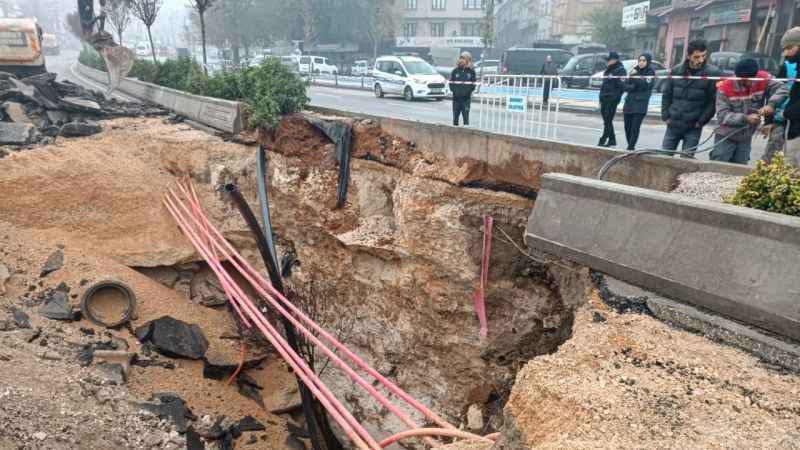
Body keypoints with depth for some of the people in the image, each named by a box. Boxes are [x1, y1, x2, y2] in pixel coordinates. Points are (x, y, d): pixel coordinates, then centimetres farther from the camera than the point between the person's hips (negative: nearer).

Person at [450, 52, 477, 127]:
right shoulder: (455, 71, 5)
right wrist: (454, 91, -8)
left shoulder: (471, 71, 3)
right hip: (456, 98, 2)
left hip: (466, 98, -2)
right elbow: (451, 83, 7)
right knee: (455, 116, 8)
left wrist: (467, 91, -9)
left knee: (466, 116, -3)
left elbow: (473, 84, 4)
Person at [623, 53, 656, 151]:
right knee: (627, 127, 4)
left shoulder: (650, 73, 3)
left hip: (641, 104, -5)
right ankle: (630, 147, 17)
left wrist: (636, 77, -15)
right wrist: (634, 86, -10)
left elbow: (645, 85, -13)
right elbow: (626, 86, 8)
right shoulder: (635, 70, 15)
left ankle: (630, 148, -10)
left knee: (635, 127, -12)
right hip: (629, 103, 5)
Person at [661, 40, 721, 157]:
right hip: (673, 125, 3)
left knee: (686, 159, -3)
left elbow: (713, 101, -7)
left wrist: (701, 121, -10)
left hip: (693, 128, -3)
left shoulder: (712, 73, -9)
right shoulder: (676, 71, 1)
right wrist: (665, 116, 3)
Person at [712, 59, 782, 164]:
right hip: (726, 137, -3)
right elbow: (722, 116, -19)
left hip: (746, 139, 3)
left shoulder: (763, 79, -8)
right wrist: (746, 118, -29)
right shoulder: (725, 88, -16)